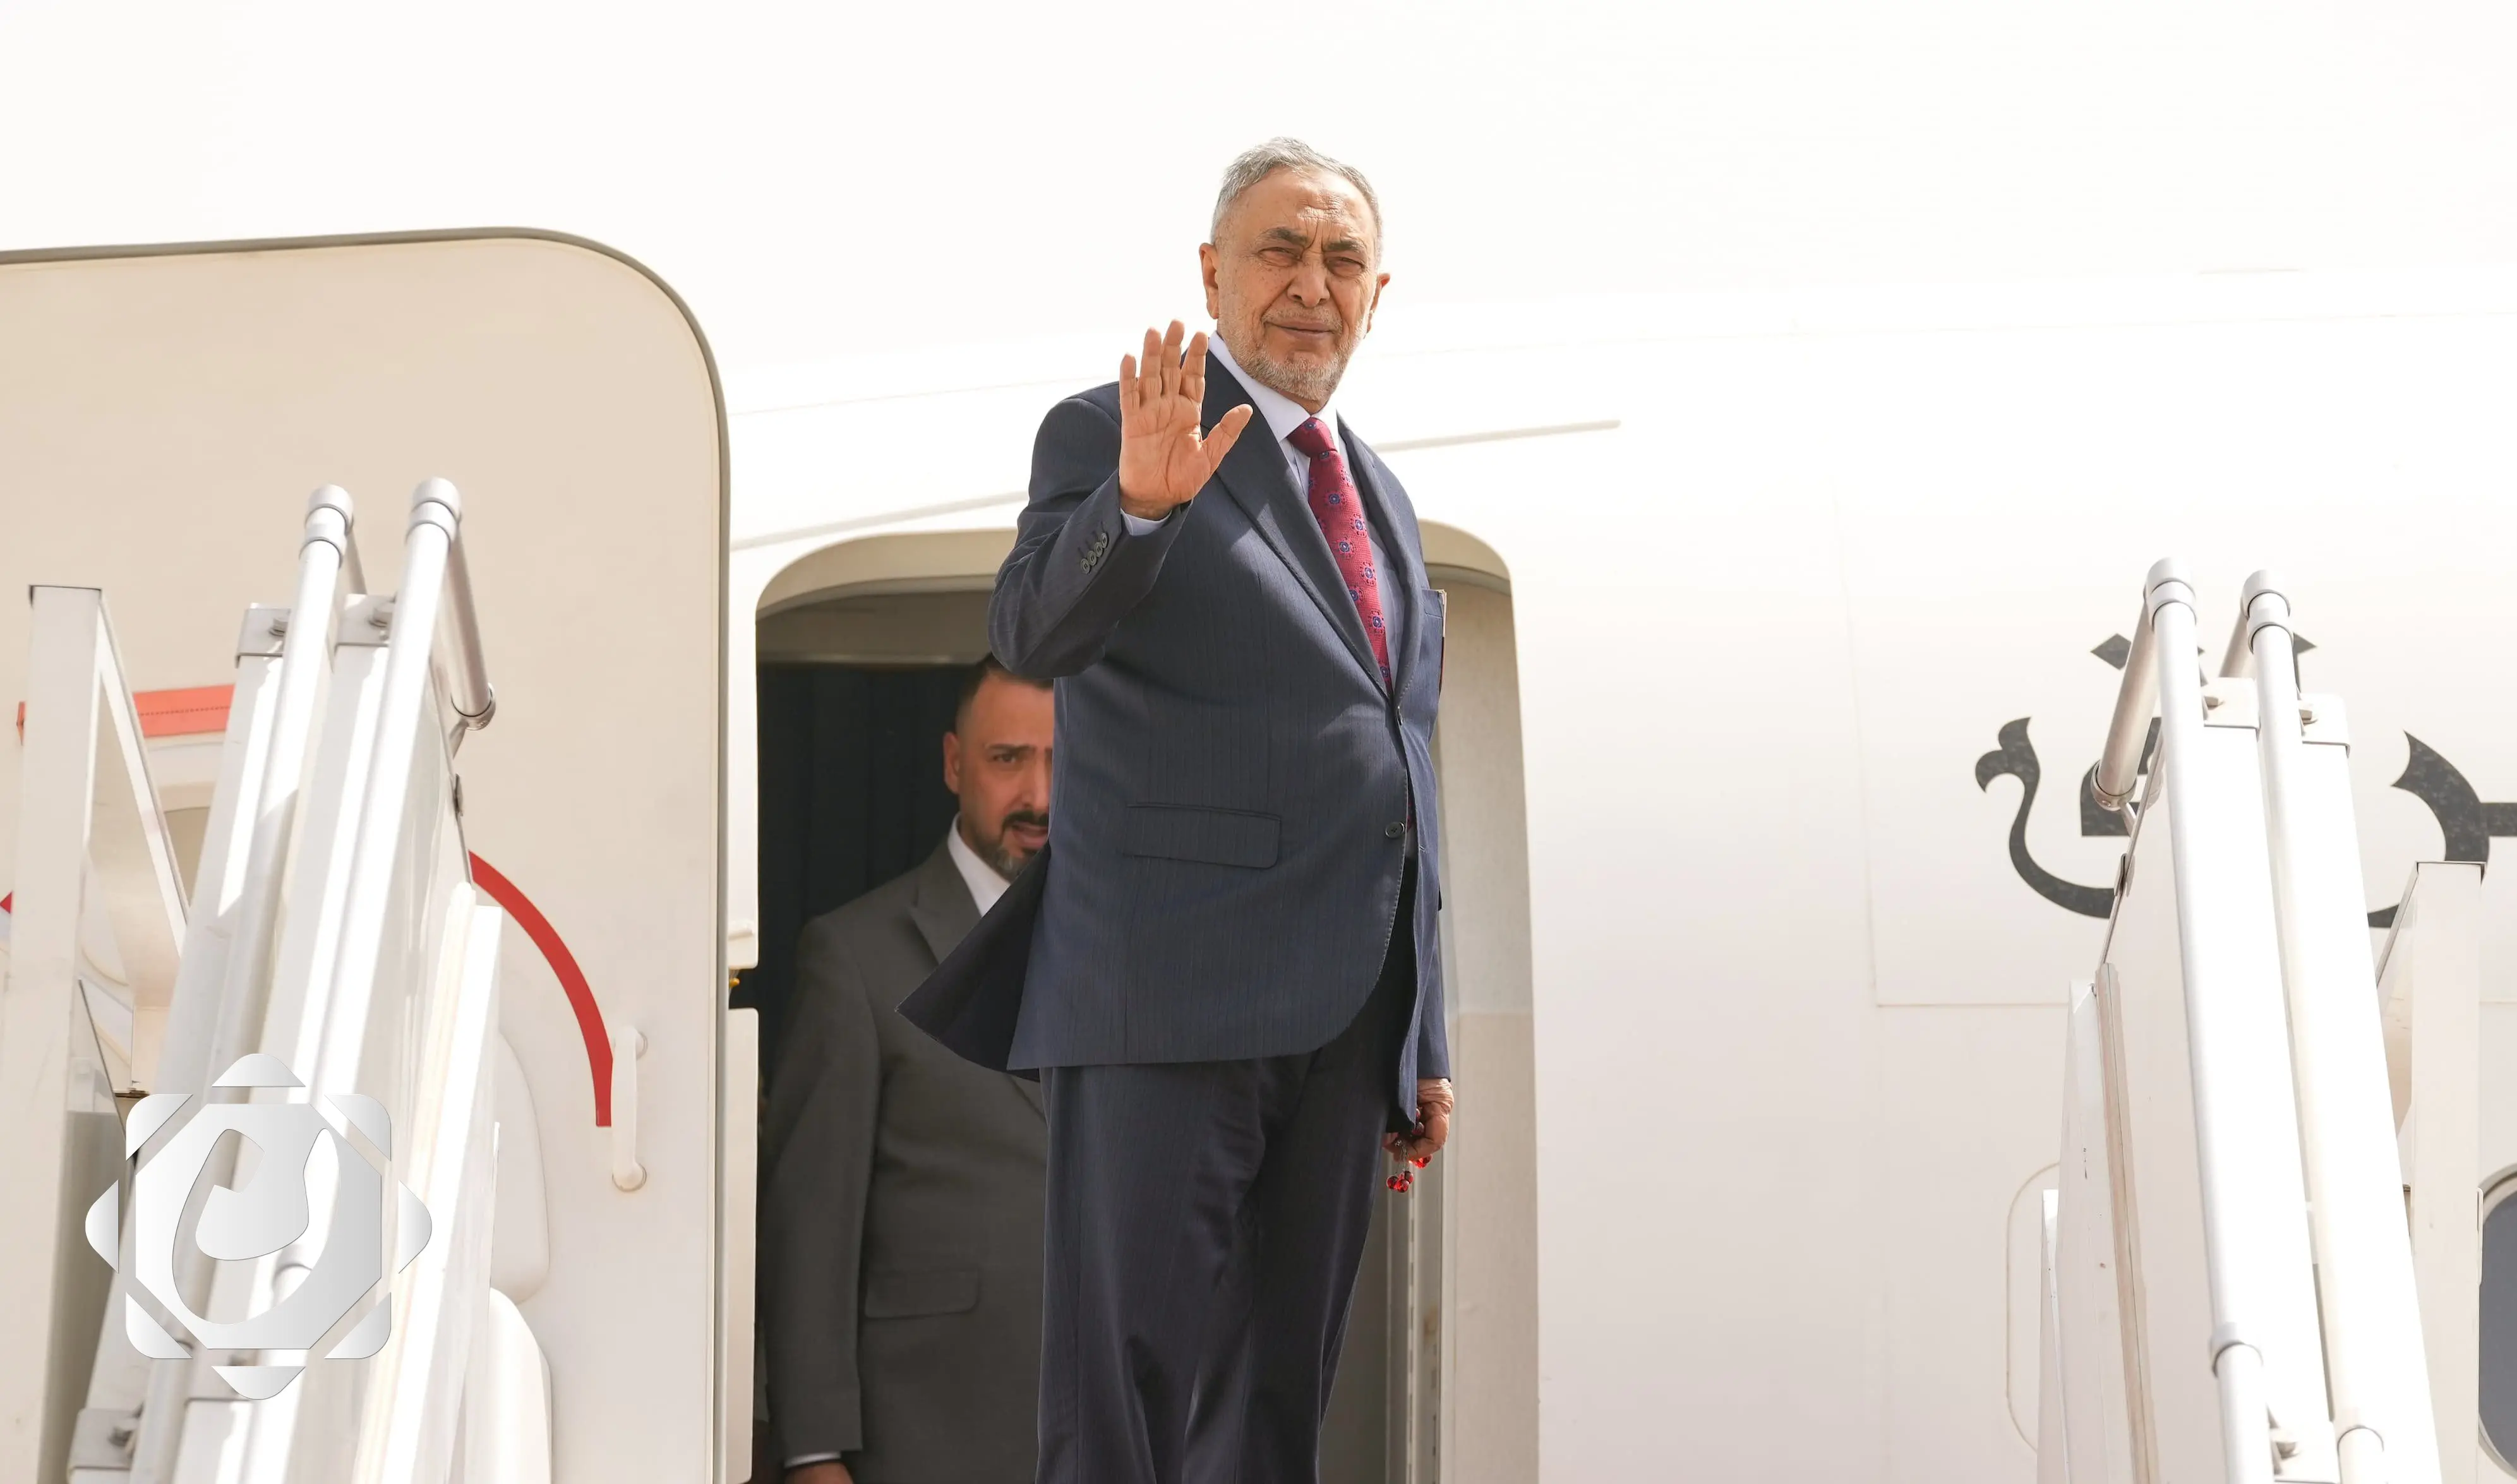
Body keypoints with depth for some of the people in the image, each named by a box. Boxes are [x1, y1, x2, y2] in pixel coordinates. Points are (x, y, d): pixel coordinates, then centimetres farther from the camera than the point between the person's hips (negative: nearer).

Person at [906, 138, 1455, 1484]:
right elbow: (1031, 632, -17)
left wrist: (1425, 1042, 21)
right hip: (1169, 999, -6)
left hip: (1346, 1019, 6)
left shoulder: (1381, 496, 22)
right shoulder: (1107, 437, 2)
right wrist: (1140, 502, -36)